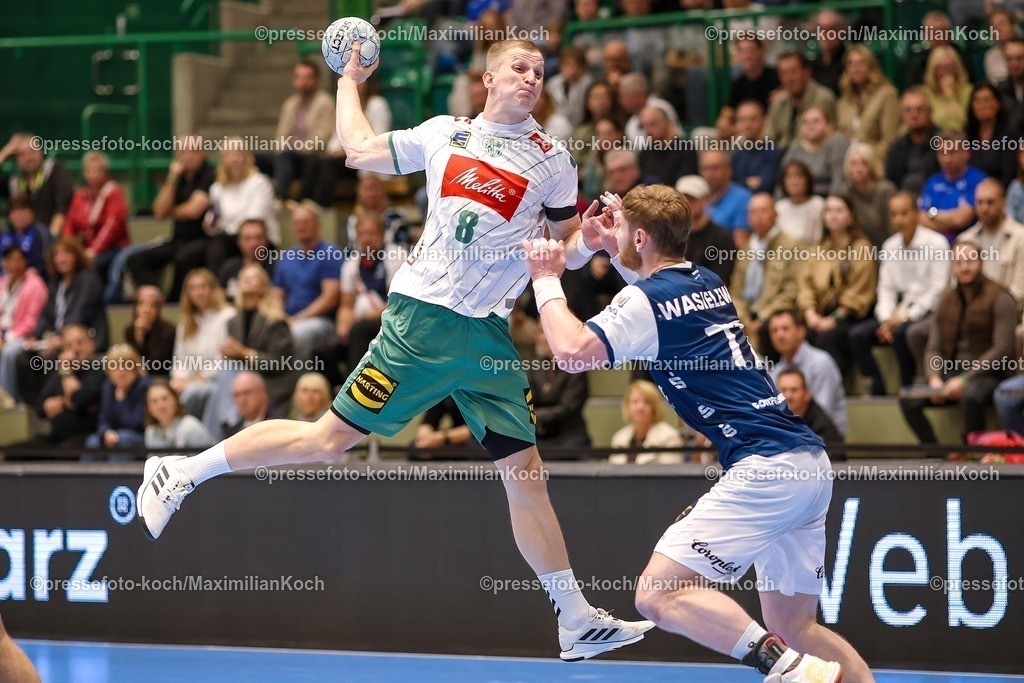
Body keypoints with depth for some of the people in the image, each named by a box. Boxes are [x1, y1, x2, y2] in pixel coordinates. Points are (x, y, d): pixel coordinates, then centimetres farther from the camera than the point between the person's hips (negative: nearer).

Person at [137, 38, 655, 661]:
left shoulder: (551, 159, 8)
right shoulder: (443, 133, 7)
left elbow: (569, 247, 12)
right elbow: (359, 149, 21)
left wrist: (590, 241, -9)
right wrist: (350, 81, 30)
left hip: (489, 335, 2)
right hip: (423, 314, -2)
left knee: (526, 473, 1)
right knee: (332, 437, -5)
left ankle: (577, 621, 6)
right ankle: (182, 472, 8)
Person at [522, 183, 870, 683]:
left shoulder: (645, 301, -6)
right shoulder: (708, 283, 18)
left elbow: (573, 351, -16)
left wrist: (547, 281, -1)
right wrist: (617, 254, 38)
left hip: (766, 467, -9)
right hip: (810, 464, 9)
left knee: (658, 595, -12)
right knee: (794, 628, 15)